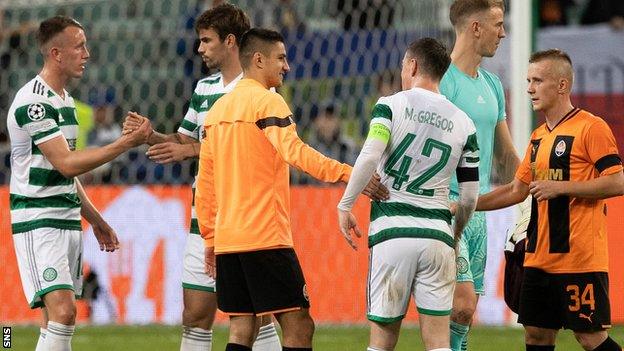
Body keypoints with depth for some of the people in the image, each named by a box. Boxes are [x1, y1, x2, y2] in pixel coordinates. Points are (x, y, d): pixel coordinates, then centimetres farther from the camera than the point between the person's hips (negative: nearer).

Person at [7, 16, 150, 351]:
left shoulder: (63, 99, 15)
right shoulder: (33, 101, -16)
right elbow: (66, 163, -21)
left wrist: (94, 219, 24)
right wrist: (126, 143, -18)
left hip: (67, 220, 9)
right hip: (38, 220, -9)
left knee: (59, 316, 6)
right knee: (62, 311, -20)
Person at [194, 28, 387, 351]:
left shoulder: (217, 109, 16)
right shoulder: (267, 101, -7)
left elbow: (204, 184, 18)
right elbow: (294, 152, -24)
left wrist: (211, 239, 22)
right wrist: (347, 174, -29)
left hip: (227, 238, 8)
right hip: (265, 238, -8)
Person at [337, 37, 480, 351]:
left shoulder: (390, 106, -1)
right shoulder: (463, 124, 9)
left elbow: (369, 157, -16)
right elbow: (470, 197, 10)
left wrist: (345, 206, -5)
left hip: (391, 232, -2)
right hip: (437, 235, 2)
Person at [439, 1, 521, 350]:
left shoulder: (492, 85, 16)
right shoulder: (442, 80, -10)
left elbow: (507, 156, 23)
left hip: (479, 212, 8)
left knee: (466, 312, 6)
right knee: (462, 304, -16)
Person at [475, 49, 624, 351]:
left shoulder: (591, 127, -9)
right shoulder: (539, 136, 16)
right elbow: (517, 191, 23)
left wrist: (560, 187, -17)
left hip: (579, 257, -8)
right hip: (540, 256, 8)